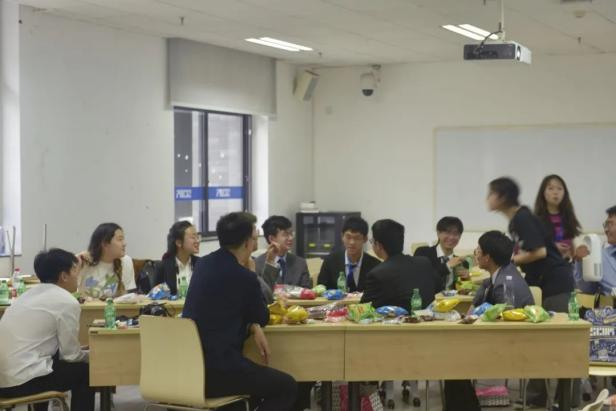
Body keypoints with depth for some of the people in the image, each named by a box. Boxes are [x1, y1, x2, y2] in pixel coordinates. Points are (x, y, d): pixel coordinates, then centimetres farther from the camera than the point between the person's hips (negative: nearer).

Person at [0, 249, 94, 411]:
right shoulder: (67, 302, -8)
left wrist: (83, 353, 26)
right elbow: (70, 355, -1)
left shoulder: (31, 293, 16)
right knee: (85, 372, 11)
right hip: (21, 381, -8)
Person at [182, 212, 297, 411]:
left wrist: (253, 327, 5)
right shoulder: (244, 276, -15)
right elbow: (263, 317, 3)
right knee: (287, 386, 6)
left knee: (257, 376, 31)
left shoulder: (204, 263, 8)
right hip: (215, 369, -8)